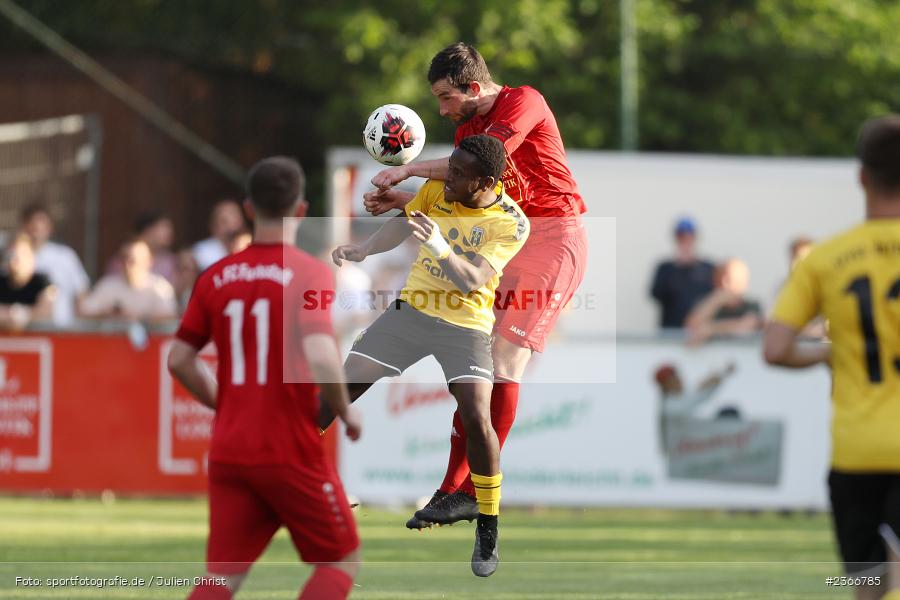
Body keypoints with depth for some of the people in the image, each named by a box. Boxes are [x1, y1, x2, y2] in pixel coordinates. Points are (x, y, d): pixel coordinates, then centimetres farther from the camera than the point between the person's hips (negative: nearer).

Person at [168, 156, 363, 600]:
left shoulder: (216, 277, 6)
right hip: (292, 454, -5)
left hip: (228, 452, 5)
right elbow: (321, 359, -23)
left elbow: (179, 360, 9)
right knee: (342, 559, 13)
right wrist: (346, 413, -6)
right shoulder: (309, 273, -10)